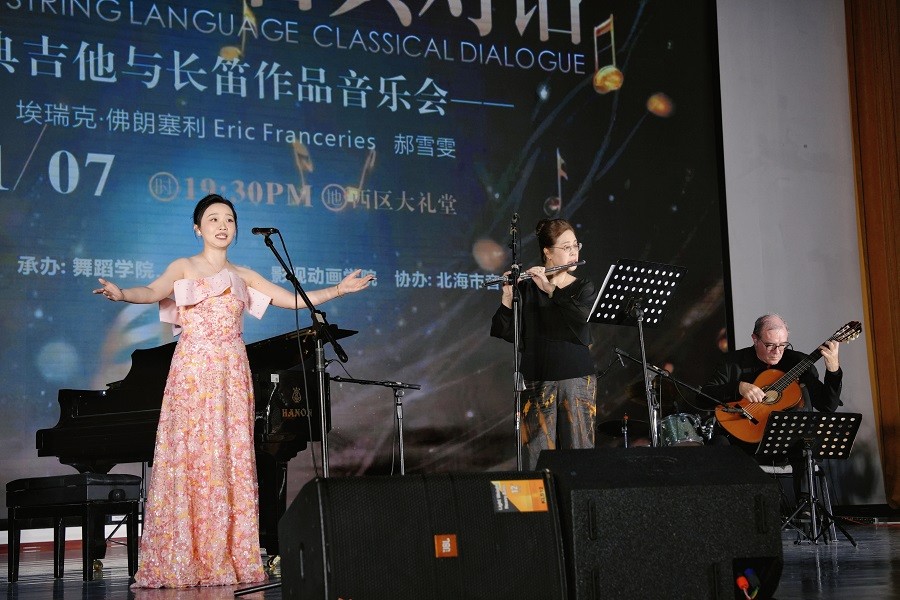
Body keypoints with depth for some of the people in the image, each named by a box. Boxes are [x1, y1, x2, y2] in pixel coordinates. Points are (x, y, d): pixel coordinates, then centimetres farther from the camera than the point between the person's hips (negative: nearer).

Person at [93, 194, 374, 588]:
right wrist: (123, 294, -34)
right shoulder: (184, 267, 6)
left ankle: (227, 559, 2)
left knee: (232, 459, 0)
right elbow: (154, 292, -13)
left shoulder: (243, 276, 17)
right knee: (190, 456, -9)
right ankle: (182, 562, -8)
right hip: (193, 371, -4)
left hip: (232, 374, 4)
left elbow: (296, 299, 17)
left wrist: (338, 290, 9)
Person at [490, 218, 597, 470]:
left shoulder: (583, 288, 7)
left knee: (577, 449, 0)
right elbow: (504, 332, -2)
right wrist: (507, 296, -16)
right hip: (537, 380, -1)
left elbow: (583, 317, -15)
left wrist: (551, 289, -22)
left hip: (577, 378, 1)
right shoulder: (526, 288, 3)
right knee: (538, 451, -3)